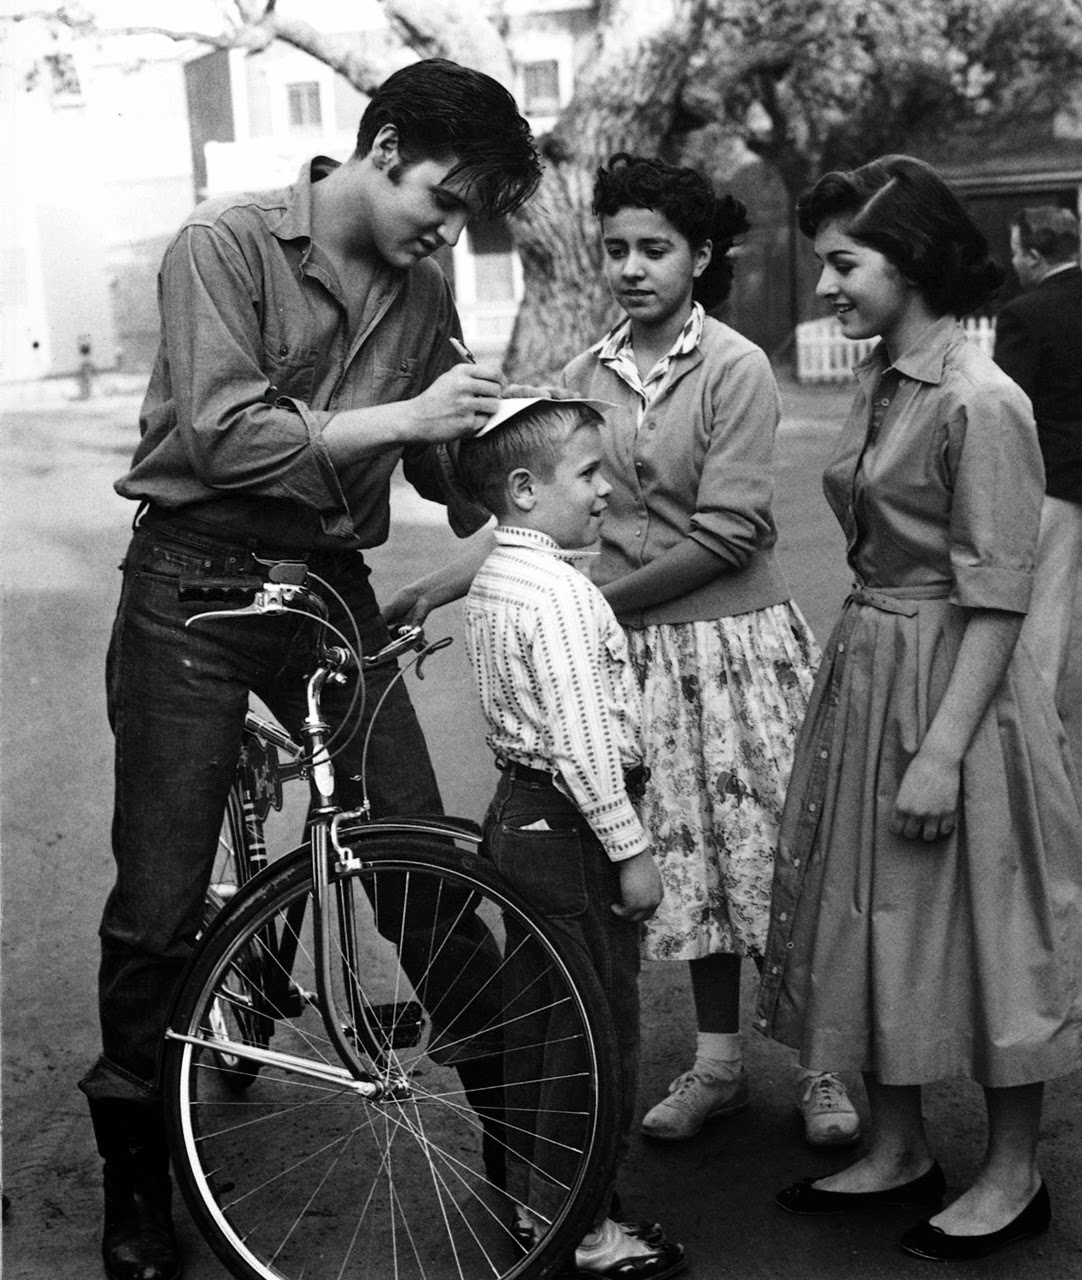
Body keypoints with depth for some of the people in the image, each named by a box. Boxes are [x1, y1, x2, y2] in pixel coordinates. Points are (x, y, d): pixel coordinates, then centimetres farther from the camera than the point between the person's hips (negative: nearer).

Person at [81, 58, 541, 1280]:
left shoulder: (422, 295, 5)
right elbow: (225, 437, -21)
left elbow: (446, 471, 13)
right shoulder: (225, 242, -11)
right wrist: (402, 417, -23)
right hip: (195, 584, -4)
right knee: (159, 903, 1)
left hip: (330, 585, 4)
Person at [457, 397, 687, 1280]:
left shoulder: (494, 579, 11)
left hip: (518, 811, 10)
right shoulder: (560, 593, -21)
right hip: (571, 825, -10)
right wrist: (632, 849, -18)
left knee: (538, 1015, 18)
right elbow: (582, 739, -24)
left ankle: (532, 1199, 29)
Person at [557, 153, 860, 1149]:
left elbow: (727, 534, -15)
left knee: (774, 846, 1)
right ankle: (718, 1064, 25)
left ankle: (824, 1066, 17)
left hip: (739, 636, -4)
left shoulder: (735, 368, -9)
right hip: (638, 652, 4)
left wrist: (595, 600, -14)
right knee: (686, 857, 11)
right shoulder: (584, 377, 6)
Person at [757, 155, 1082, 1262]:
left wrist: (941, 750, -22)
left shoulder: (980, 402, -18)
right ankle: (897, 1151, 30)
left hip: (948, 682, -9)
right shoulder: (876, 381, 7)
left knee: (976, 924, 4)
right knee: (871, 917, 15)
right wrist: (854, 665, 13)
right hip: (865, 670, 9)